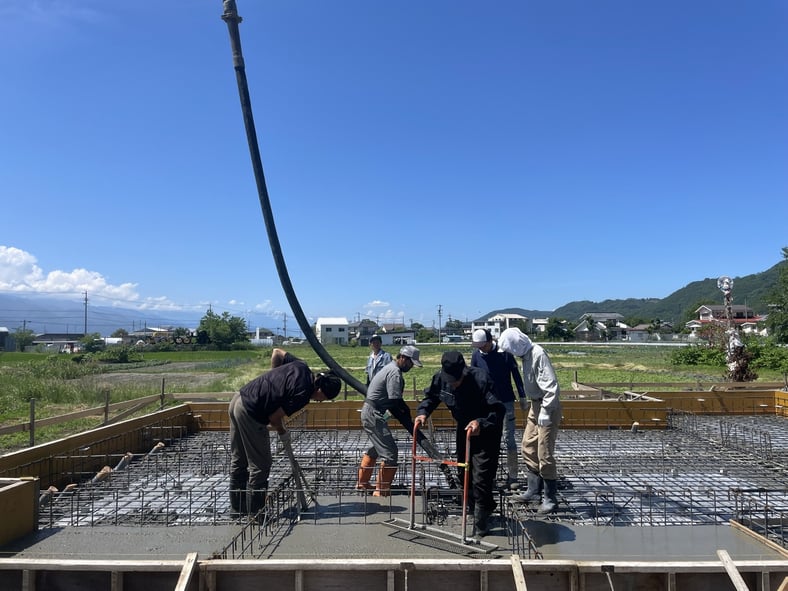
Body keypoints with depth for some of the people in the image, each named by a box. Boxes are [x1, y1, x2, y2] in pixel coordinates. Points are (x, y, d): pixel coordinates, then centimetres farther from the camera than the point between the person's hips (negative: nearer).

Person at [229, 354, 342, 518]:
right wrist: (283, 432, 8)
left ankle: (237, 508, 32)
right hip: (250, 414, -10)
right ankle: (255, 512, 14)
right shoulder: (303, 394, -19)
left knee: (238, 461, 19)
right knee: (260, 466, 4)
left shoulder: (301, 366, 3)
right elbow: (274, 418, -12)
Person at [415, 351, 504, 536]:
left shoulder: (481, 379, -33)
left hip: (487, 432, -6)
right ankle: (474, 506, 41)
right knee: (464, 473, 17)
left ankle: (481, 520, 7)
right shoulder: (440, 378, -17)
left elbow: (498, 410, -33)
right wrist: (423, 412, -16)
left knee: (481, 477, -9)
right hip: (464, 429, 6)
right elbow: (430, 396, 3)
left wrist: (481, 423, -49)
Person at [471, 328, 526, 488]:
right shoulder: (477, 355, -3)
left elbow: (516, 374, -2)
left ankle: (512, 476, 11)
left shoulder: (505, 353, -11)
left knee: (509, 439, 0)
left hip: (506, 402, -3)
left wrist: (522, 396, 0)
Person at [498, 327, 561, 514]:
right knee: (528, 448, 14)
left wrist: (545, 412, -25)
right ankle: (534, 489, 25)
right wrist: (536, 407, 16)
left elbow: (550, 385, -25)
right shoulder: (526, 354, 8)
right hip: (536, 405, 10)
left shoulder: (538, 354, -21)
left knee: (544, 454, -6)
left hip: (547, 407, -10)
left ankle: (551, 498, 5)